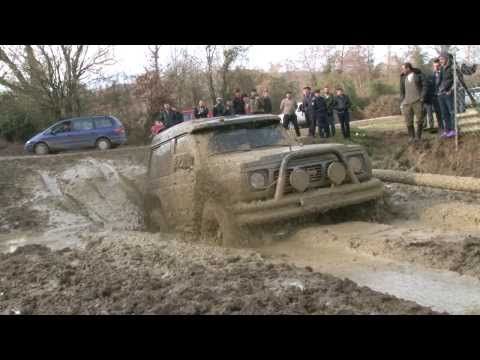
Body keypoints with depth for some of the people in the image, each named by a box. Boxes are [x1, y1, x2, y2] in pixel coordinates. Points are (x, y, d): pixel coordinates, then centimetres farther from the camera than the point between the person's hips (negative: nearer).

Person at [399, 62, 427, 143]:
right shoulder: (403, 77, 14)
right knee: (408, 121, -1)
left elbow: (425, 86, 0)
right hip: (407, 102, 3)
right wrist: (402, 100, 5)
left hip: (417, 101, -3)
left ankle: (418, 137, 6)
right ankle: (411, 137, 8)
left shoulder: (418, 74, 3)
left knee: (419, 120, -3)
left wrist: (422, 97, -10)